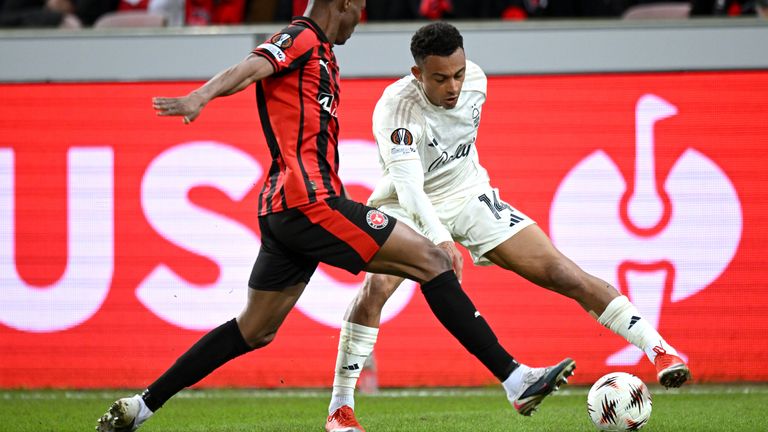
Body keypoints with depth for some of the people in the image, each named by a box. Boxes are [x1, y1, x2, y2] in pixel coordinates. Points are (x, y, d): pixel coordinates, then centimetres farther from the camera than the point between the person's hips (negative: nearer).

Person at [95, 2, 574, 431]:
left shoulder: (323, 56, 23)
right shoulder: (301, 39, -6)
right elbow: (252, 67, -25)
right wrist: (201, 96, -44)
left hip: (284, 211, 10)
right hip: (309, 200, -10)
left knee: (254, 331, 15)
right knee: (432, 260, -9)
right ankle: (517, 378, -10)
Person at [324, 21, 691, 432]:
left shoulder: (475, 80, -13)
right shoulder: (397, 109, -30)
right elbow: (407, 184, -43)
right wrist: (439, 239, -57)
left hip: (469, 198, 4)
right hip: (409, 210, -4)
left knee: (562, 273, -6)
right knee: (375, 288, -31)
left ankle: (659, 349, -1)